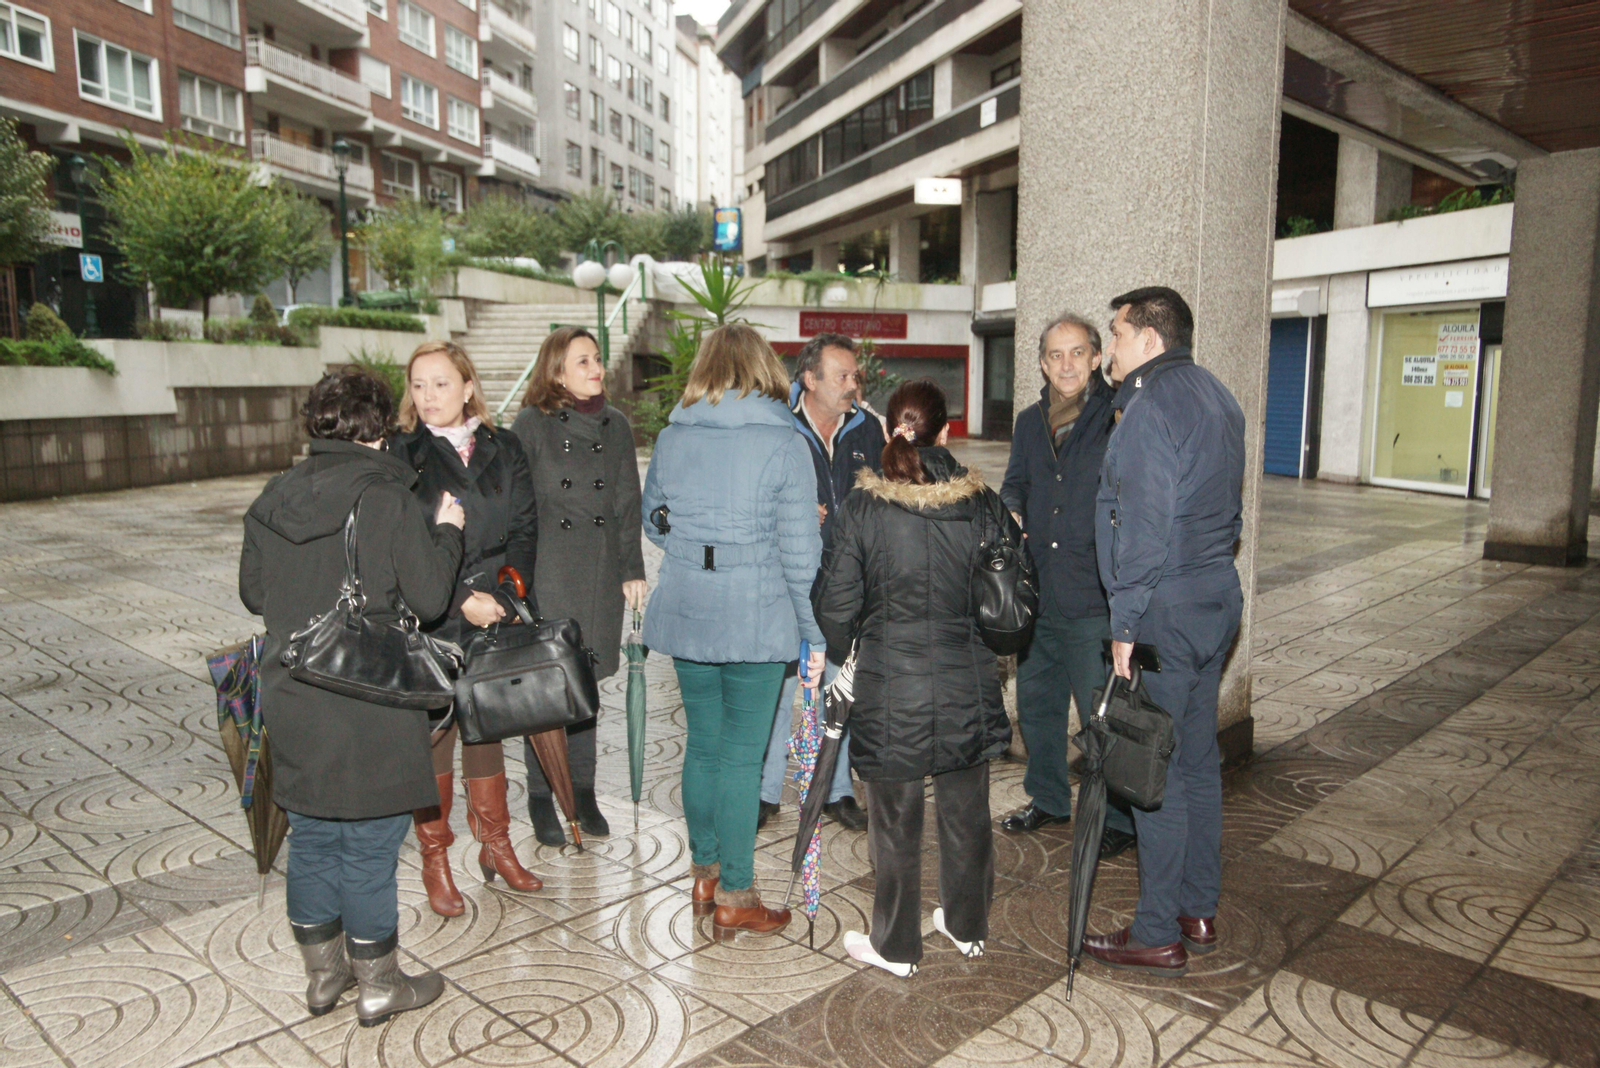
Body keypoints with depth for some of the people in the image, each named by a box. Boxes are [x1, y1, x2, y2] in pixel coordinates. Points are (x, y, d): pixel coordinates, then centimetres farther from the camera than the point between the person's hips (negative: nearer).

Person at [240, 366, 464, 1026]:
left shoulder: (272, 500, 3)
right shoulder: (387, 500, -15)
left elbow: (253, 594, 12)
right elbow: (430, 599, -13)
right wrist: (447, 531, 1)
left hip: (292, 704, 6)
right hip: (369, 710, -6)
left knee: (312, 840, 19)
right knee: (369, 847, 7)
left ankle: (323, 973, 34)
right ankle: (378, 985, 22)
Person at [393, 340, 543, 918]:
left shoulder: (503, 449, 6)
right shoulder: (401, 455, -3)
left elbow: (525, 528, 3)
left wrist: (503, 594, -10)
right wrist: (461, 600, -16)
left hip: (496, 617, 3)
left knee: (487, 732, 13)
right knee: (433, 737, 4)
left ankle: (496, 847, 29)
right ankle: (435, 863, 20)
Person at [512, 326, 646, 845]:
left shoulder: (616, 425, 10)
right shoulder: (532, 424, -1)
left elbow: (628, 504, 11)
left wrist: (633, 569, 7)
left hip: (600, 573, 3)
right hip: (545, 571, -3)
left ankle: (583, 791, 21)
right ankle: (541, 797, 15)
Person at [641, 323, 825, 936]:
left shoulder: (671, 437, 3)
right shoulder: (783, 442, -9)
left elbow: (652, 523, 13)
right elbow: (800, 551, -11)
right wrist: (815, 634, -4)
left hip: (684, 614, 4)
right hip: (757, 620, -4)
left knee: (702, 744, 17)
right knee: (741, 754, 4)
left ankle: (705, 871, 32)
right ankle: (734, 897, 15)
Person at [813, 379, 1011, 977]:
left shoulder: (863, 506, -10)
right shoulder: (984, 505, -4)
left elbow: (837, 603, -6)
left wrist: (836, 646, 13)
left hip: (890, 685, -2)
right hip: (968, 682, 3)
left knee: (895, 820, 11)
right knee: (966, 812, 19)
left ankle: (895, 945, 26)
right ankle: (967, 927, 37)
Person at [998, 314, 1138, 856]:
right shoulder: (1030, 422, 11)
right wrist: (1011, 514, -5)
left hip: (1093, 597, -6)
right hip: (1036, 592, 6)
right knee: (1036, 703, 18)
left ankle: (1116, 819, 20)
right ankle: (1048, 800, 37)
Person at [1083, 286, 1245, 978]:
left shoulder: (1151, 406, -15)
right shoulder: (1216, 397, 15)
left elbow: (1144, 526, -20)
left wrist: (1127, 623, -17)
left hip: (1165, 609, -10)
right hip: (1217, 596, 10)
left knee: (1155, 770, -1)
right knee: (1197, 759, 16)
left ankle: (1158, 935, 9)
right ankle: (1198, 911, 28)